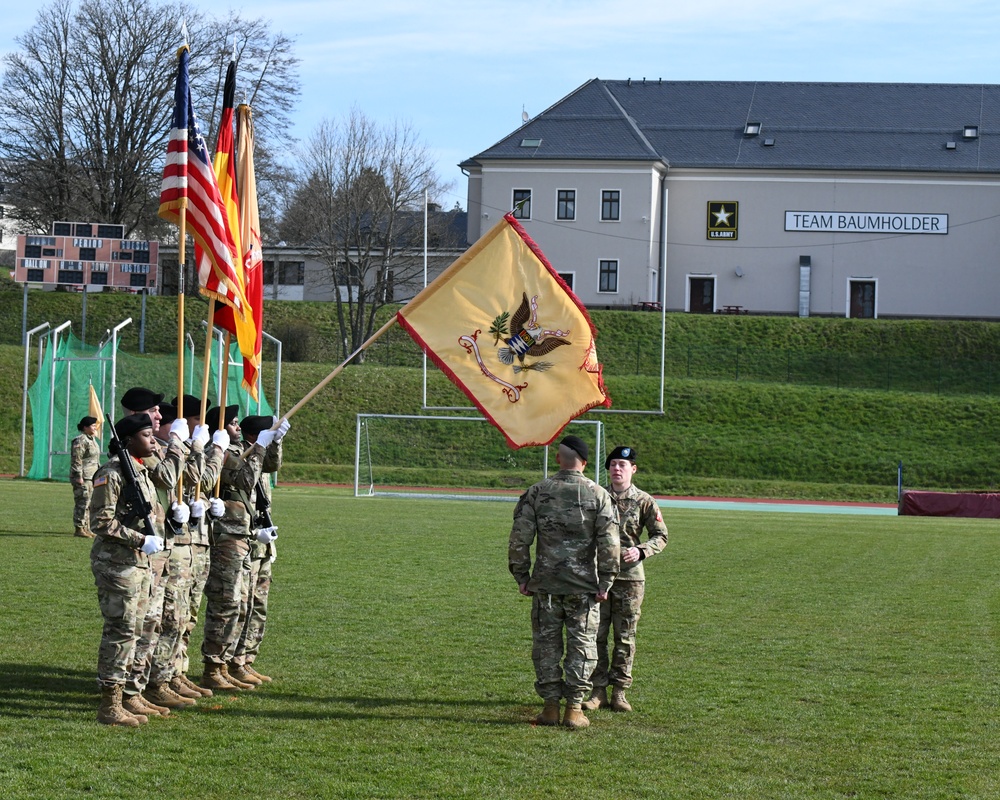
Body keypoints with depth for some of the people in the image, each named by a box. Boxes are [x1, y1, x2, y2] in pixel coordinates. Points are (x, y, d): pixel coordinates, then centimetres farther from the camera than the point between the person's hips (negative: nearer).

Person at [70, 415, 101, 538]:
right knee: (82, 503, -9)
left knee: (89, 504, 12)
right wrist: (79, 476, -21)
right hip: (83, 478, -10)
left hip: (92, 477, 10)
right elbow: (76, 460, -18)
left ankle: (86, 528, 19)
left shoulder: (92, 439, 18)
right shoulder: (80, 441, -13)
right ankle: (79, 529, -6)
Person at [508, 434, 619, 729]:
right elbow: (609, 543, -6)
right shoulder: (598, 495, -2)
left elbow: (519, 538, -1)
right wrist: (605, 582, -1)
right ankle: (574, 708, 4)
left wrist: (521, 577, 7)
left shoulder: (537, 492, 0)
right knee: (582, 647, 6)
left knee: (546, 644, 9)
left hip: (545, 584, 1)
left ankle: (551, 706, 10)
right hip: (584, 586, -1)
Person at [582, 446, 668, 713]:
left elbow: (661, 536, 3)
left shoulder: (644, 501, 1)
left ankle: (619, 692, 12)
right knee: (596, 635, 0)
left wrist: (641, 551, -15)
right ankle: (598, 691, 7)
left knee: (625, 637, 4)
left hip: (630, 575, -1)